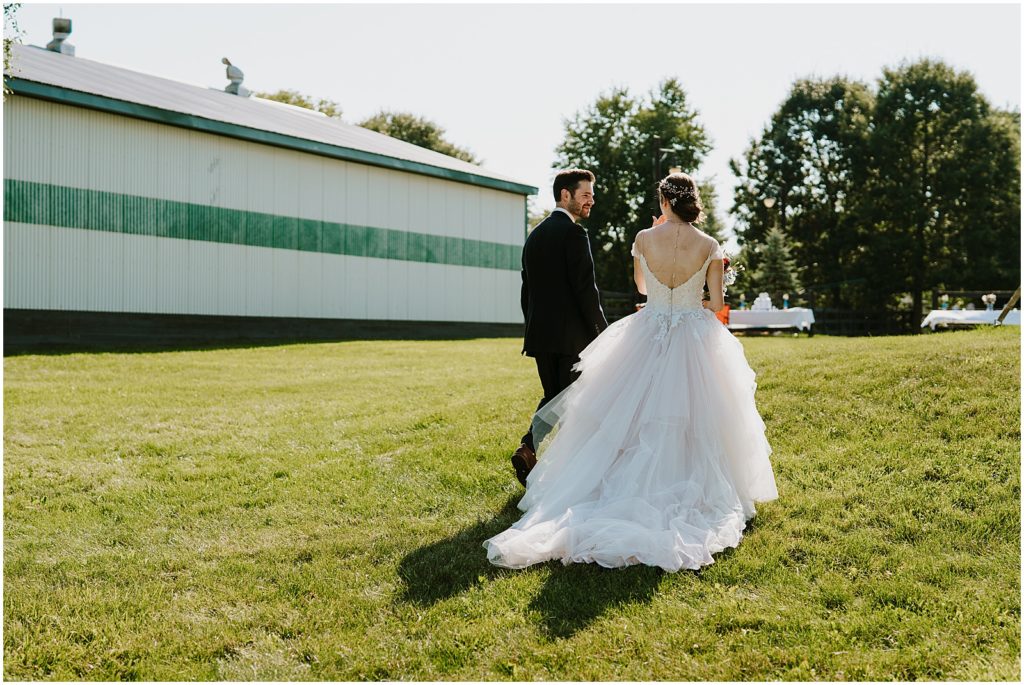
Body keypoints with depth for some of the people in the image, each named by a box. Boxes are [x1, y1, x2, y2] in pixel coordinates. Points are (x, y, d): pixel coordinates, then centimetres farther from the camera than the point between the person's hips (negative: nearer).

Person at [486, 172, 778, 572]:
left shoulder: (644, 239, -5)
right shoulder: (710, 247, -7)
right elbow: (716, 304, -4)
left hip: (646, 341, 1)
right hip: (694, 344, 0)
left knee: (634, 419, 10)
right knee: (691, 421, 9)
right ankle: (690, 492, 15)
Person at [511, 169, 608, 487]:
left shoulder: (534, 235, 13)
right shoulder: (573, 233, -12)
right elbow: (585, 288, -16)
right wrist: (603, 332, -9)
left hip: (540, 335, 7)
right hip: (572, 335, -7)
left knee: (552, 398, 17)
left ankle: (528, 447, -1)